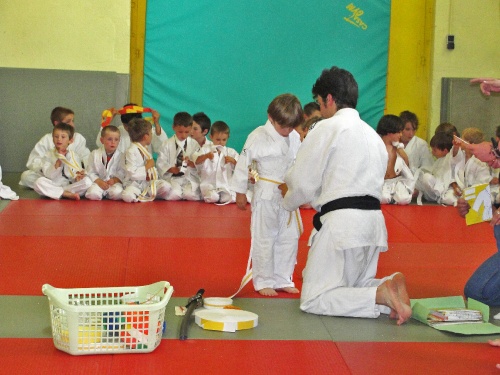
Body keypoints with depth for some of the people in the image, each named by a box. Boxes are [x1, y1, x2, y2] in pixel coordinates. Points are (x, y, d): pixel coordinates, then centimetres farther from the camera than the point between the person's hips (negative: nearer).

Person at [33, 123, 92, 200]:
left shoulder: (74, 156, 8)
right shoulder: (48, 155, 5)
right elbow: (48, 176, -6)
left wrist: (77, 178, -20)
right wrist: (58, 163, -16)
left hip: (70, 186, 1)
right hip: (53, 186, -1)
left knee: (87, 181, -25)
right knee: (39, 182, -30)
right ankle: (67, 194, -28)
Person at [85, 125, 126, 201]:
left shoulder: (120, 156, 2)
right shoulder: (94, 154, 2)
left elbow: (122, 173, -1)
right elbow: (90, 172, 1)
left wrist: (114, 180, -20)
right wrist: (99, 181, -16)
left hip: (114, 182, 0)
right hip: (98, 182, 0)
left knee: (117, 193, -32)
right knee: (92, 194, -30)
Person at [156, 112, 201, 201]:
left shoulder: (194, 144, 7)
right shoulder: (167, 144, 4)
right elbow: (161, 162, 0)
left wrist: (190, 163, -19)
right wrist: (171, 169, -18)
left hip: (190, 177, 1)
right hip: (172, 177, -1)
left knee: (190, 195, -26)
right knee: (174, 195, -28)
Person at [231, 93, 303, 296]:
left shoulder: (295, 138, 4)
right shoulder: (259, 137, -13)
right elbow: (243, 164, -8)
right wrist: (240, 192, -4)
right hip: (266, 195, -6)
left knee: (290, 238, 11)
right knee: (264, 238, 1)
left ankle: (283, 280, 24)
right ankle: (263, 281, 13)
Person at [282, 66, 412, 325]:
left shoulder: (327, 128, -5)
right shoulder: (373, 135, 20)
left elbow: (302, 182, -5)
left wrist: (288, 203, 18)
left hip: (341, 222, -8)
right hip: (373, 221, 8)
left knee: (313, 301, -2)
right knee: (355, 288, 23)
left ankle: (381, 294, -20)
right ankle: (390, 286, -8)